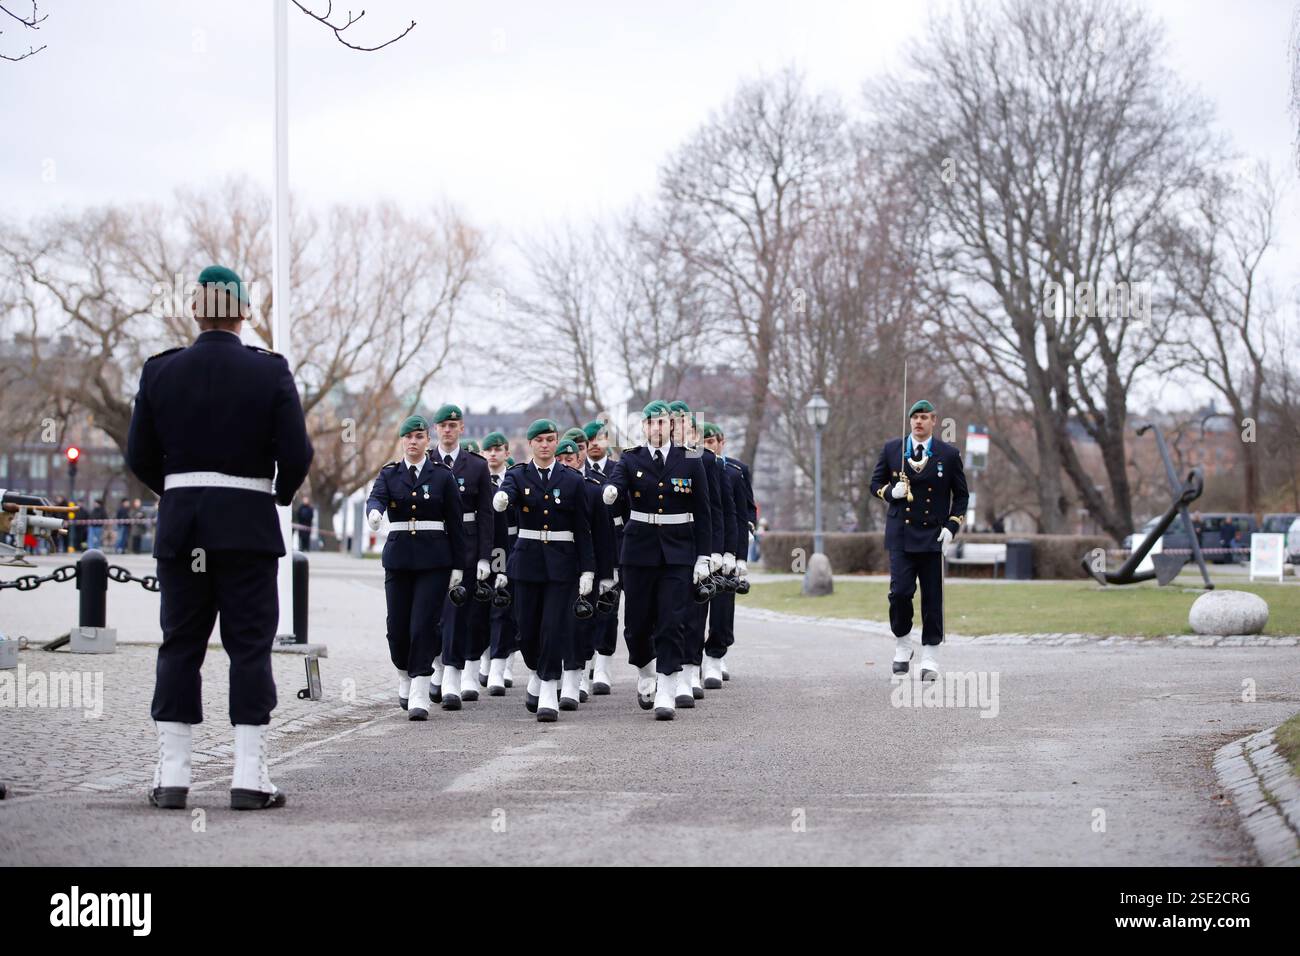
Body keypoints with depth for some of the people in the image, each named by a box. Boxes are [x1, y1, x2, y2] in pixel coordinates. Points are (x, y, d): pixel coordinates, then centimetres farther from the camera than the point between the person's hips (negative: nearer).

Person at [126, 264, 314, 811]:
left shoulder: (161, 372, 1)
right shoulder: (269, 372, -6)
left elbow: (139, 456, 3)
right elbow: (296, 453, -8)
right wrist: (282, 493, 12)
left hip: (180, 524, 2)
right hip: (248, 526, -2)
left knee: (180, 644, 8)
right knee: (249, 647, 1)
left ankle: (172, 777, 6)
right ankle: (249, 777, -2)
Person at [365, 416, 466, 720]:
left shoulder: (442, 475, 3)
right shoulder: (389, 474, 7)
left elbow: (455, 523, 4)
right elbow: (376, 497, -14)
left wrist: (457, 566, 0)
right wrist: (373, 512, -39)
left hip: (434, 560, -2)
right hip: (398, 558, 2)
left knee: (423, 625, -11)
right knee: (397, 627, 3)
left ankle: (419, 695, -9)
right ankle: (405, 676, 31)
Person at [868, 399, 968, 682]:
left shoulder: (949, 454, 3)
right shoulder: (891, 449, 5)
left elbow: (961, 495, 8)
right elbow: (876, 482, 12)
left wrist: (952, 526, -5)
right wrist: (890, 492, -10)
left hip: (933, 536, 0)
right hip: (900, 535, 0)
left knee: (932, 598, 1)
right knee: (900, 592, -10)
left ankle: (930, 658, 8)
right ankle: (902, 645, 13)